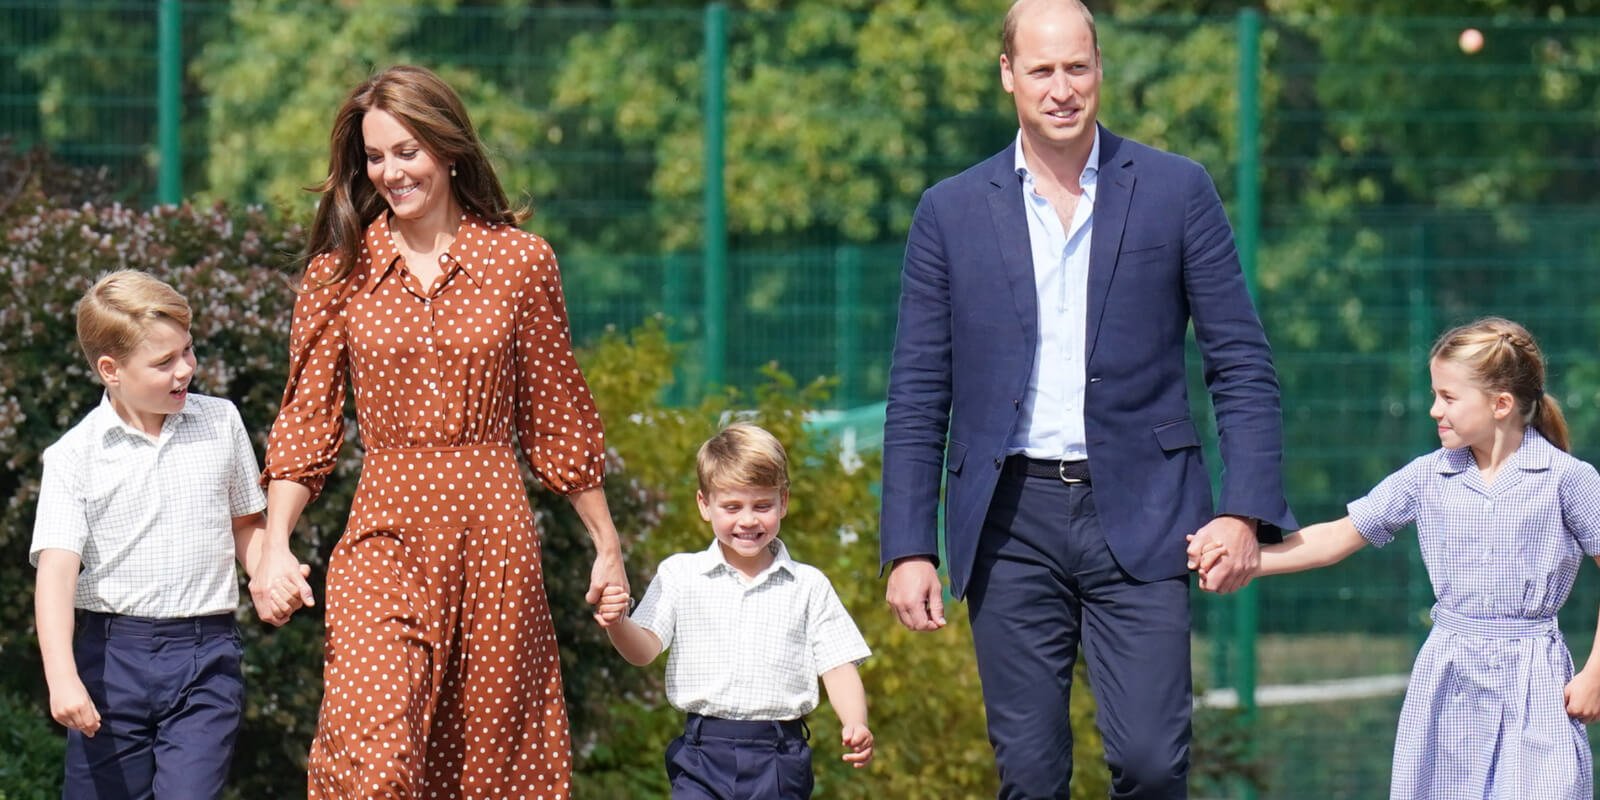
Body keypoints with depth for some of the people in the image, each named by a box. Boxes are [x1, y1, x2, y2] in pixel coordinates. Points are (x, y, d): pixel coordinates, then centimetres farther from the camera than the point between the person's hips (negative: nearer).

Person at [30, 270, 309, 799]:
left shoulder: (221, 424, 6)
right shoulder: (74, 457, -4)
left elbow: (245, 522, 20)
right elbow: (56, 571, -12)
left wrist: (266, 578, -2)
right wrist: (62, 678, -24)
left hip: (207, 658, 1)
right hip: (112, 654, -1)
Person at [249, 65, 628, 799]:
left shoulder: (521, 262, 4)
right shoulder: (341, 268, 5)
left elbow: (556, 418, 11)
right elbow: (306, 420, 3)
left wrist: (606, 544, 13)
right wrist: (275, 541, -10)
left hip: (492, 529, 1)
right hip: (385, 529, -1)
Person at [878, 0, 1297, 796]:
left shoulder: (1176, 191, 5)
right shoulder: (951, 213, 8)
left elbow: (1243, 366, 4)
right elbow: (918, 397, 9)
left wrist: (1245, 512, -7)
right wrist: (907, 548, 1)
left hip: (1138, 517, -1)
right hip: (1011, 521, 1)